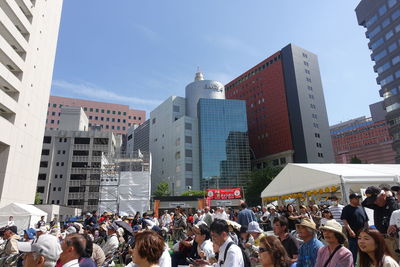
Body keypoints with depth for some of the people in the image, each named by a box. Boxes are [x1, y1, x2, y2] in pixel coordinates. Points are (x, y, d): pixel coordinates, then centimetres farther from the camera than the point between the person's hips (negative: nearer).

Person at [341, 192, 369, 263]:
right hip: (353, 235, -6)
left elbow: (366, 221, 18)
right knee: (353, 253, -2)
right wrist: (350, 230, -25)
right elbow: (344, 220, -13)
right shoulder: (346, 209, -5)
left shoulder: (361, 208, 13)